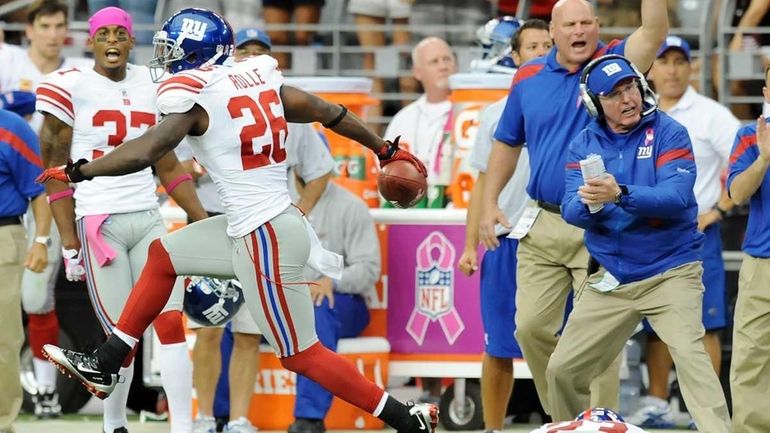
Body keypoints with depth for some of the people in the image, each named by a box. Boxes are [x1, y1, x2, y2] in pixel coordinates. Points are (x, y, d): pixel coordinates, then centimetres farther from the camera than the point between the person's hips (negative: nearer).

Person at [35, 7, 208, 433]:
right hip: (99, 222, -4)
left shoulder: (150, 86, 11)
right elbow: (56, 171, -4)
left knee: (171, 324, -7)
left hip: (148, 219, 5)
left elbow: (168, 167, 18)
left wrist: (205, 222, 14)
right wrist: (68, 241, -7)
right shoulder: (72, 87, -5)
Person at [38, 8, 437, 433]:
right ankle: (104, 366, 25)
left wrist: (77, 172, -8)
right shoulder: (259, 78, 7)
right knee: (162, 256, 19)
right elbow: (330, 113, 12)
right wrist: (386, 150, 24)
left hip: (264, 238, -9)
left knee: (302, 355, 2)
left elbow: (146, 151, -20)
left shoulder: (196, 97, -12)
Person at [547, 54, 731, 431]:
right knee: (562, 370, 6)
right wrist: (588, 204, -28)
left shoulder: (669, 134, -7)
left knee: (689, 353, -25)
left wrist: (621, 194, -35)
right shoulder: (584, 145, 4)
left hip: (670, 272, -4)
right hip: (609, 278, 4)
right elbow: (571, 211, -4)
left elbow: (677, 197, -20)